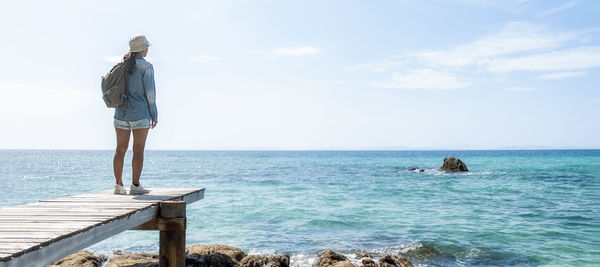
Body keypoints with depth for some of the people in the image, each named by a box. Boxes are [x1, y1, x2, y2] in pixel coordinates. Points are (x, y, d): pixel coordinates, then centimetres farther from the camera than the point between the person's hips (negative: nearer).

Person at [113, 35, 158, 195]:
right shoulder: (146, 66, -8)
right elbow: (150, 92, -9)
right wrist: (154, 114, -3)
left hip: (121, 113, 5)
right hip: (140, 113, -5)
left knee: (121, 149, 7)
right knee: (139, 150, -1)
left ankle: (118, 185, 9)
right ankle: (135, 185, -2)